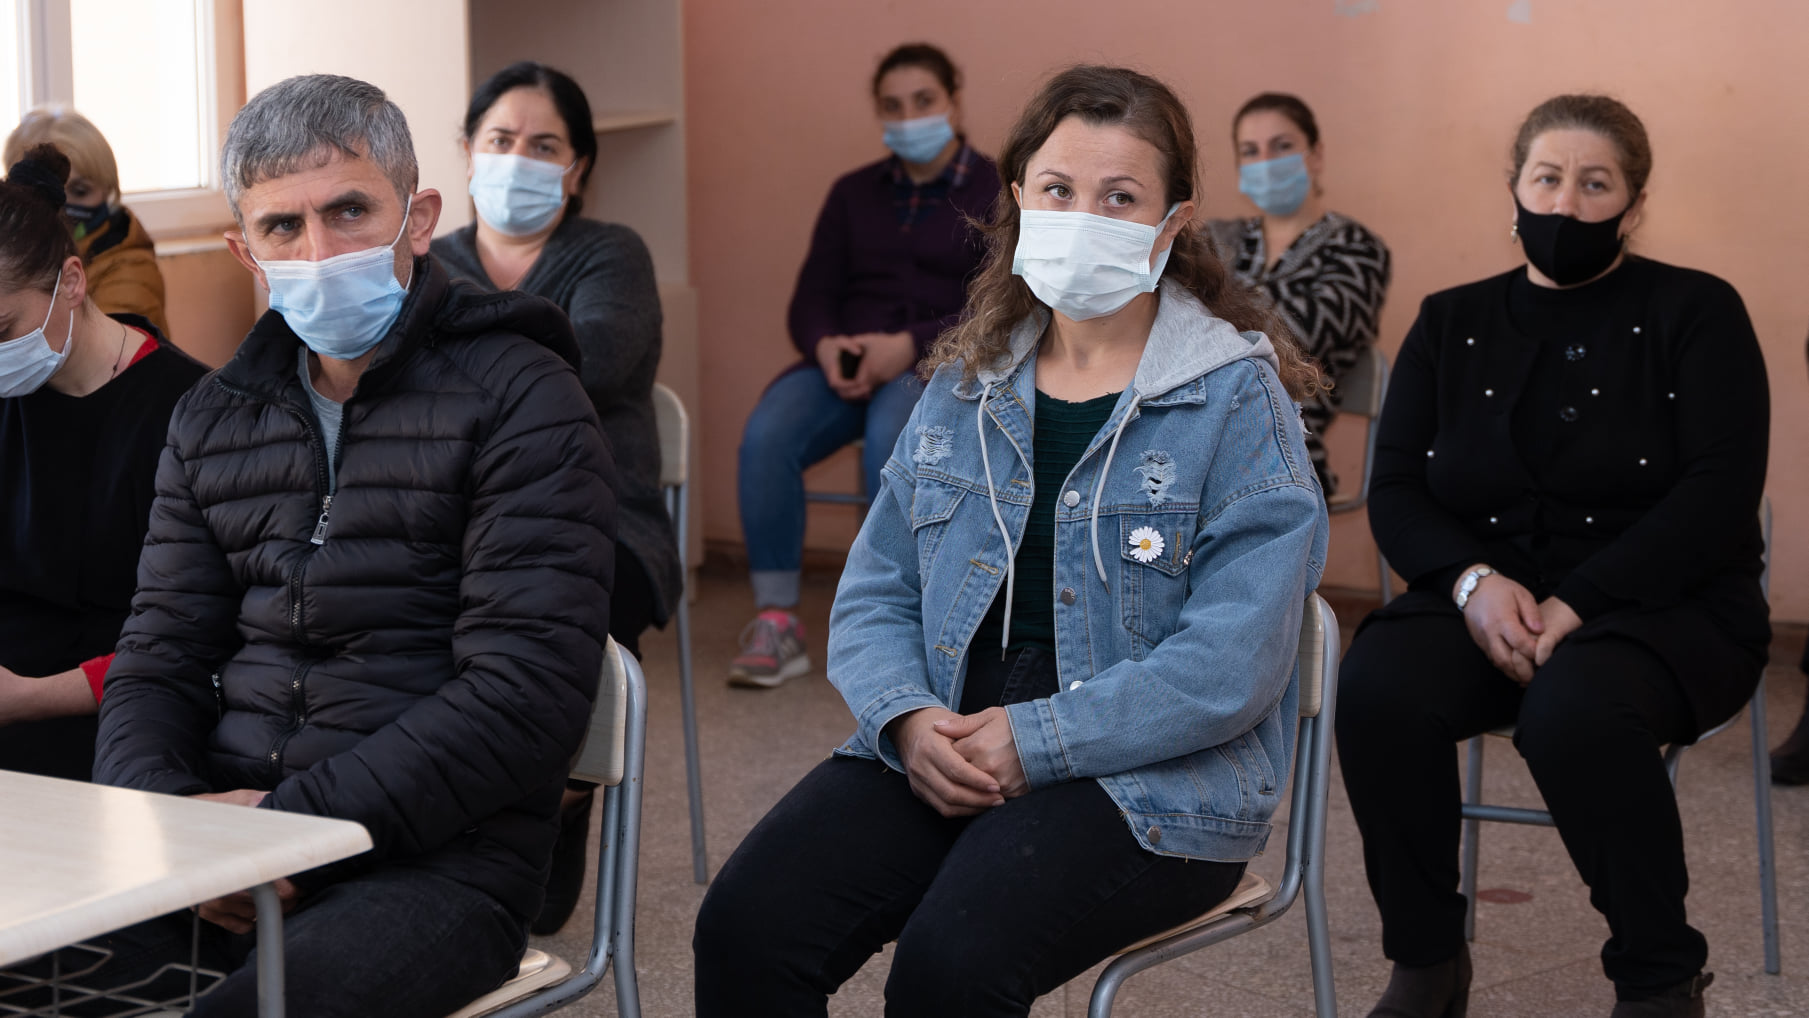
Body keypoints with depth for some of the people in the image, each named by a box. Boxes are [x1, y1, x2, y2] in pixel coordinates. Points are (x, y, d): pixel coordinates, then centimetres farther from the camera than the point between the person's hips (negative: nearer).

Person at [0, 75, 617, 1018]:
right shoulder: (211, 419, 17)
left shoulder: (518, 400, -3)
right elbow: (156, 660, 16)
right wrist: (164, 817, -7)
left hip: (436, 859, -5)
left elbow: (524, 692, -12)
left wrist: (291, 823, -16)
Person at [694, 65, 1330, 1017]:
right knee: (746, 927, -21)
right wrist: (909, 719, -9)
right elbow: (874, 594, 12)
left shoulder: (1239, 400, -4)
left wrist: (1035, 742, -18)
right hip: (942, 748, 5)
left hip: (1154, 781, -4)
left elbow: (1234, 661, -14)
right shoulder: (966, 386, 13)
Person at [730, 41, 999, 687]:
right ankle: (776, 621, -23)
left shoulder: (996, 195, 5)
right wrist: (825, 345, -11)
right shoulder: (854, 193, 20)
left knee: (890, 438, -39)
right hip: (845, 362, 4)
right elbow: (812, 295, 13)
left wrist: (909, 346, -20)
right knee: (767, 435, -29)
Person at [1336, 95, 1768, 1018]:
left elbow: (1720, 493, -9)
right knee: (1378, 684, -29)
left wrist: (1578, 602, -20)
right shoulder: (1451, 324, 14)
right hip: (1484, 597, 3)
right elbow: (1394, 492, 7)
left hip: (1662, 606, -3)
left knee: (1573, 708, -37)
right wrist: (1474, 580, -15)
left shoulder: (1695, 312, 3)